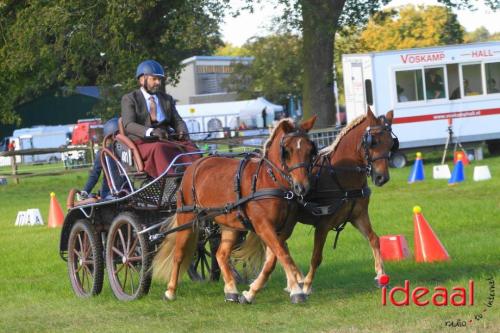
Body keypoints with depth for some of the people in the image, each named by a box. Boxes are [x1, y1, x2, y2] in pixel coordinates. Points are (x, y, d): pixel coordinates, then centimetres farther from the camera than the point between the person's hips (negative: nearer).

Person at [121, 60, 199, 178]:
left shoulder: (167, 99, 23)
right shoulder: (129, 99, 6)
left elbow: (177, 121, 17)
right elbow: (128, 125, -8)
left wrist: (182, 132, -10)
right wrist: (150, 132, -27)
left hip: (165, 141, 5)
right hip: (142, 142, -5)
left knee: (190, 147, -25)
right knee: (159, 150, -37)